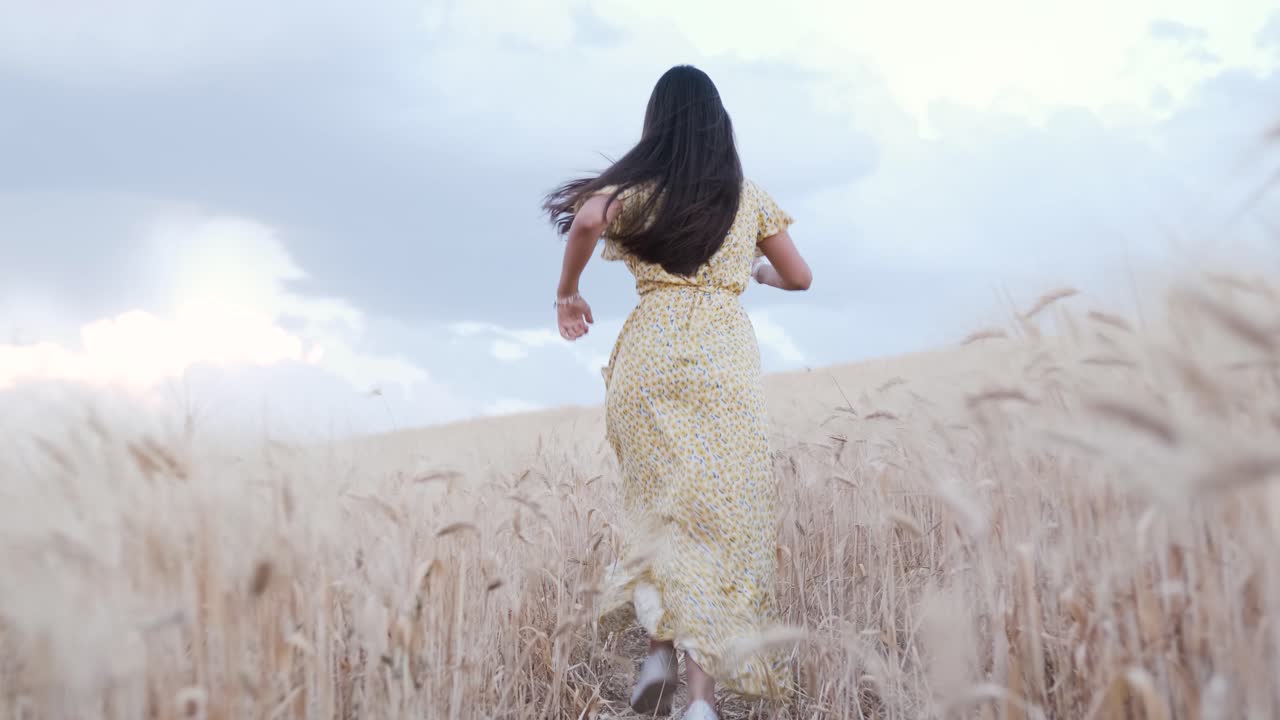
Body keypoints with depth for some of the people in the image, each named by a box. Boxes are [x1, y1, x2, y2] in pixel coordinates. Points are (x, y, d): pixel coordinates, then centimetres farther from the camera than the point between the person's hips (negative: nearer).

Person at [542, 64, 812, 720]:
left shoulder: (638, 186, 8)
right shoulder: (748, 194, 15)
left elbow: (588, 219, -14)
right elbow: (799, 277, 19)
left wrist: (568, 292, 1)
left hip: (650, 352, 0)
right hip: (726, 354, 0)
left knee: (657, 501, 13)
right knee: (719, 518, -2)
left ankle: (661, 645, -4)